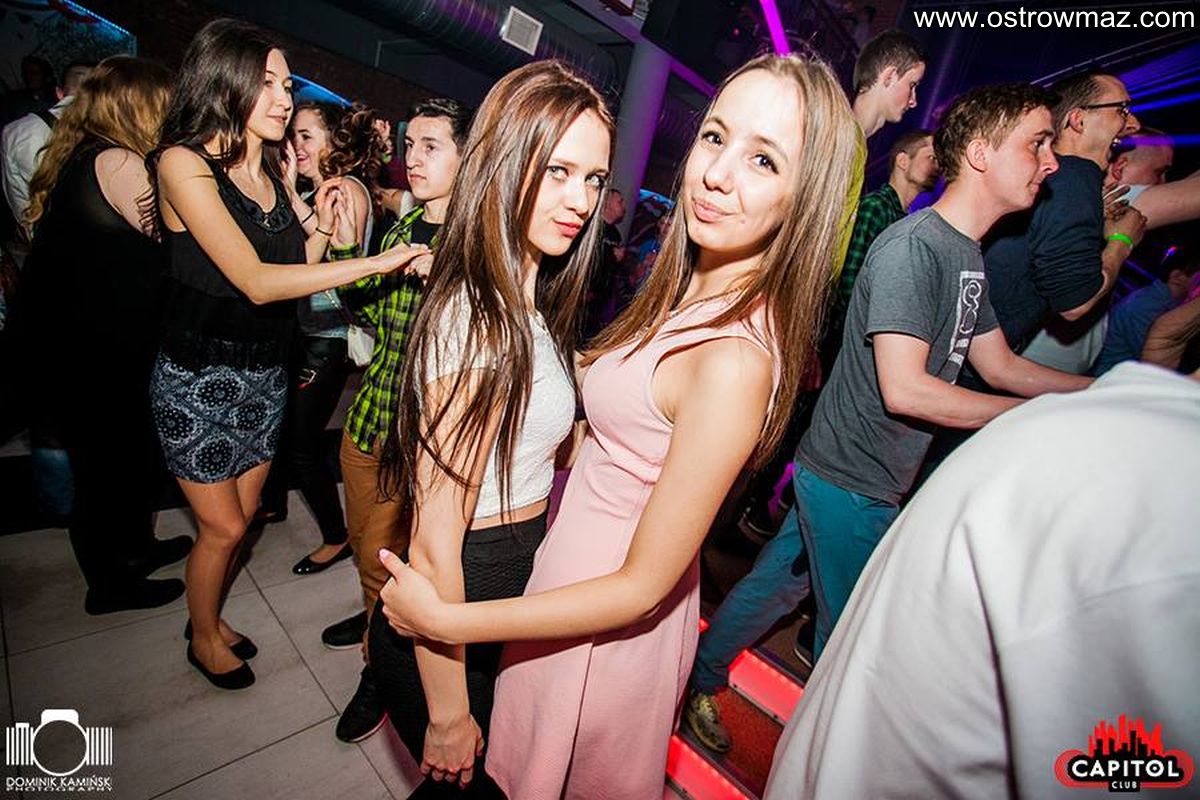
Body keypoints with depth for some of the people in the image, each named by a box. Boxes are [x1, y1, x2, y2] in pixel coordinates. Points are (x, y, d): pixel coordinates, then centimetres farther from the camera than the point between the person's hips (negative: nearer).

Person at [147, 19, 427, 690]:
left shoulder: (275, 168, 3)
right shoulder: (184, 162, -16)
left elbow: (293, 270, 5)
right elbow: (256, 282, -29)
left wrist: (321, 229, -12)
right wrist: (376, 263, -33)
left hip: (266, 372, 6)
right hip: (200, 377, -5)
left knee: (243, 513, 17)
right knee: (222, 526, 8)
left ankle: (210, 618, 43)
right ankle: (204, 638, 36)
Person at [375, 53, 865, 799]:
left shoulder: (735, 361, -33)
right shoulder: (695, 292, -5)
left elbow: (641, 587, -26)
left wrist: (443, 619, -21)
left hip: (608, 621, -7)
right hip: (576, 559, 7)